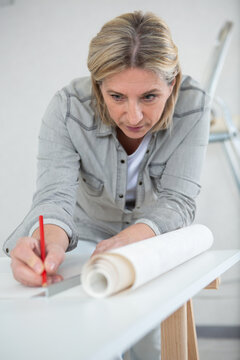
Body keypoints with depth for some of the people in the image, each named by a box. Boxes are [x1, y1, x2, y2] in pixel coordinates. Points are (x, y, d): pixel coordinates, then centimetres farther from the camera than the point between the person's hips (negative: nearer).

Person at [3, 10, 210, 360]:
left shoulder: (193, 105, -26)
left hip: (151, 246, 1)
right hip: (85, 242, -1)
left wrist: (133, 238, -51)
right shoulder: (67, 108, -28)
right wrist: (51, 240, -62)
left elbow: (177, 200, -28)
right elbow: (55, 193, -37)